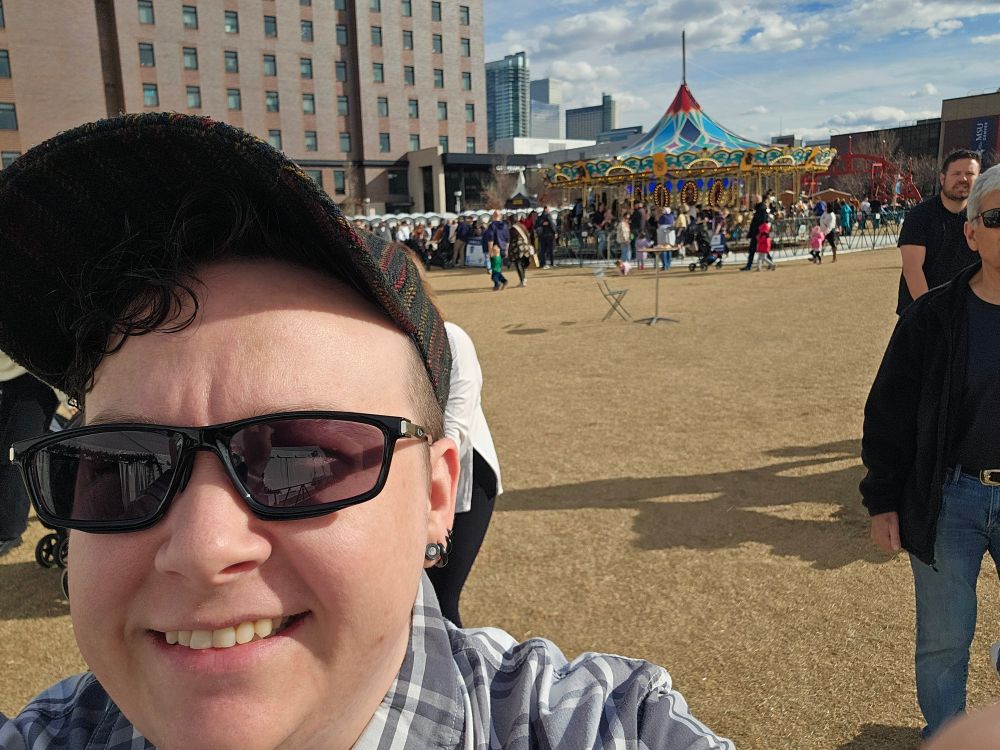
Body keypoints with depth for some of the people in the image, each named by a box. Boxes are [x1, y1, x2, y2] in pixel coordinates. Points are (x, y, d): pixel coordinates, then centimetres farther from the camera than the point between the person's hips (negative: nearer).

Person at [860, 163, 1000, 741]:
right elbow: (890, 415, -3)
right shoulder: (932, 317, -8)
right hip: (949, 501, -1)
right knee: (944, 640, 12)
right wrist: (882, 502, -2)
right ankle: (944, 734, 35)